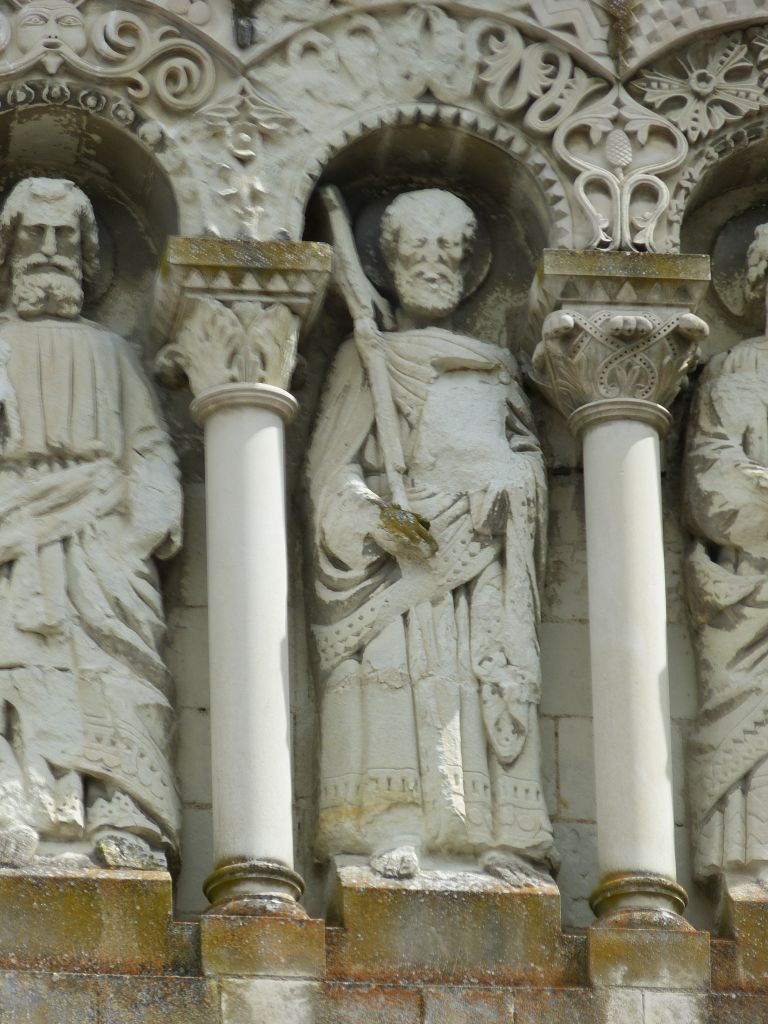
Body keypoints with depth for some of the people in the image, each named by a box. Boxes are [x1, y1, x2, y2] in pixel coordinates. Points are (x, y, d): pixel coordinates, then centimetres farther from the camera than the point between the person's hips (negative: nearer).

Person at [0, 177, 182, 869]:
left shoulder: (108, 351, 25)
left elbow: (148, 447, 17)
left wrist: (152, 522, 0)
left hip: (100, 535, 1)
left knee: (112, 669, -16)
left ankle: (122, 824, -26)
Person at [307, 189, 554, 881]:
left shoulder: (494, 372, 20)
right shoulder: (366, 360, 13)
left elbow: (523, 467, 11)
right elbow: (336, 475, 3)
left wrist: (470, 497, -11)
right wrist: (384, 518, -17)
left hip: (477, 568, 2)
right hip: (391, 562, -2)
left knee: (490, 681, -13)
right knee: (397, 678, -19)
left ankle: (494, 836, -17)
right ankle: (394, 833, -25)